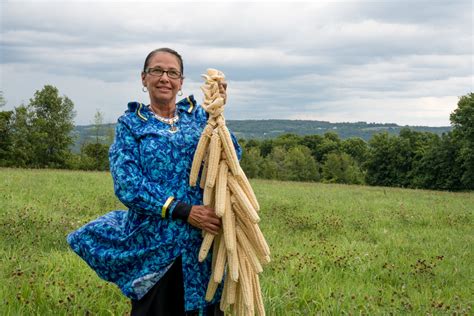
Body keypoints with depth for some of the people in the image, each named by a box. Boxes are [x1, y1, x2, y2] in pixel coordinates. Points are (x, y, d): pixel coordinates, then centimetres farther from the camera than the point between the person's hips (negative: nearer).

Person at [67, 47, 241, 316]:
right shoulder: (131, 124, 4)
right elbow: (127, 184, -9)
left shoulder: (197, 115, 10)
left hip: (203, 236, 2)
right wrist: (183, 211, -18)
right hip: (154, 241, -2)